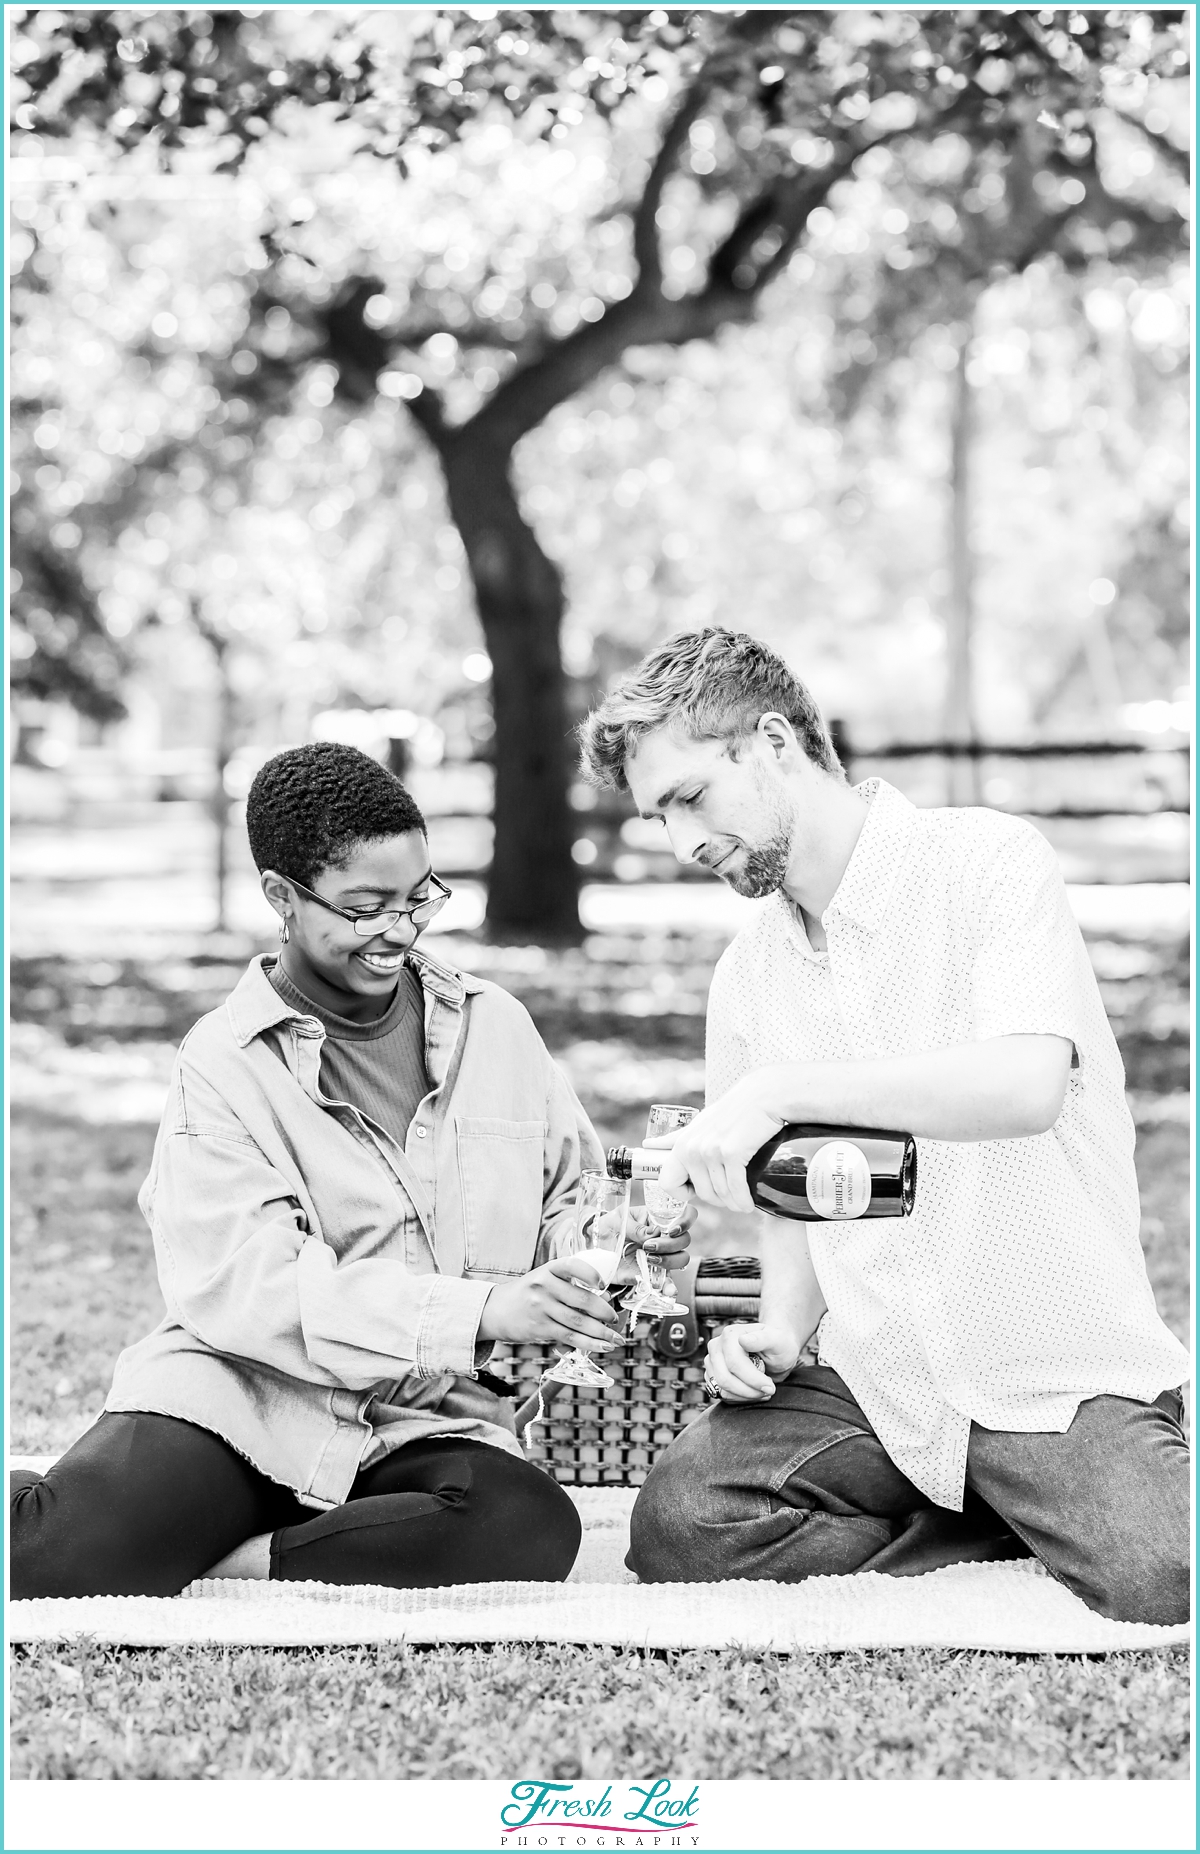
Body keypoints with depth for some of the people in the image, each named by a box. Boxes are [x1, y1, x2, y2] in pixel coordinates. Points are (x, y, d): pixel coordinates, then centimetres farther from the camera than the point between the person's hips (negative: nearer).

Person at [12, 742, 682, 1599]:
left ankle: (222, 1560, -17)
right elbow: (240, 1285, -15)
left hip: (423, 1424, 5)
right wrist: (479, 1307, -24)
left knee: (534, 1531, -31)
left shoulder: (494, 1025, 11)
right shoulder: (225, 1062, -2)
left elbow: (568, 1201, 21)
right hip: (240, 1395, -4)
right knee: (65, 1557, -34)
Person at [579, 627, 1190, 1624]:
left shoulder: (986, 861, -8)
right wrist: (784, 1328, 2)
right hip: (874, 1384, 6)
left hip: (1061, 1378, -6)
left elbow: (1026, 1084, -25)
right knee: (678, 1524, -19)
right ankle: (1026, 1534, -6)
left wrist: (778, 1091, -28)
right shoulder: (748, 976, 12)